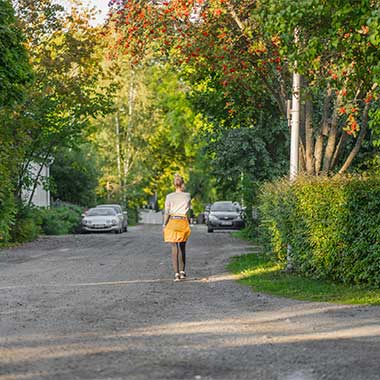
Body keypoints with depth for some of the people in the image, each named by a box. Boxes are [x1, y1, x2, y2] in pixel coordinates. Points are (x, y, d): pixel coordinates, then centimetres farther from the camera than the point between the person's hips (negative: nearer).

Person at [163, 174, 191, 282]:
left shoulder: (169, 197, -2)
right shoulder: (187, 196, 1)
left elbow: (166, 212, -2)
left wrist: (164, 224, 7)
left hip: (172, 221, -1)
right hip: (184, 222, 1)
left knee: (174, 248, -2)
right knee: (182, 247, 15)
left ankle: (176, 273, -10)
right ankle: (182, 271, 19)